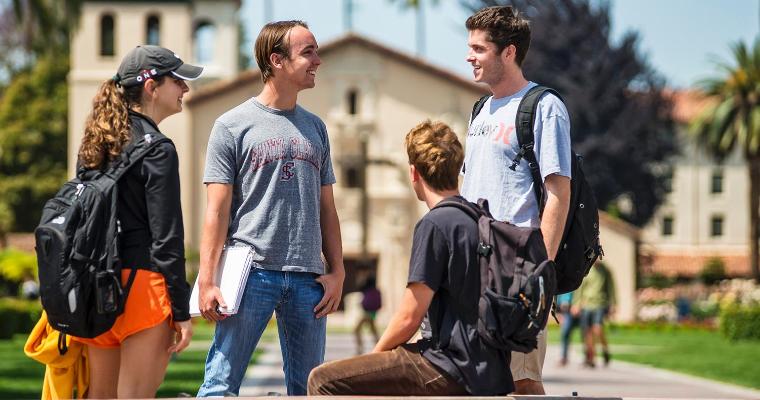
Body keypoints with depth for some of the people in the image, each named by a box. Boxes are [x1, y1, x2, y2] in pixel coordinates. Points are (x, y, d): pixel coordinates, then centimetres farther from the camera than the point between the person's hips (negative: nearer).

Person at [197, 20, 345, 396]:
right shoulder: (233, 125, 1)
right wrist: (207, 281, -10)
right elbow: (217, 210, -3)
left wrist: (337, 271, 8)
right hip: (252, 271, -5)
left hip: (308, 278, 5)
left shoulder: (315, 128, 16)